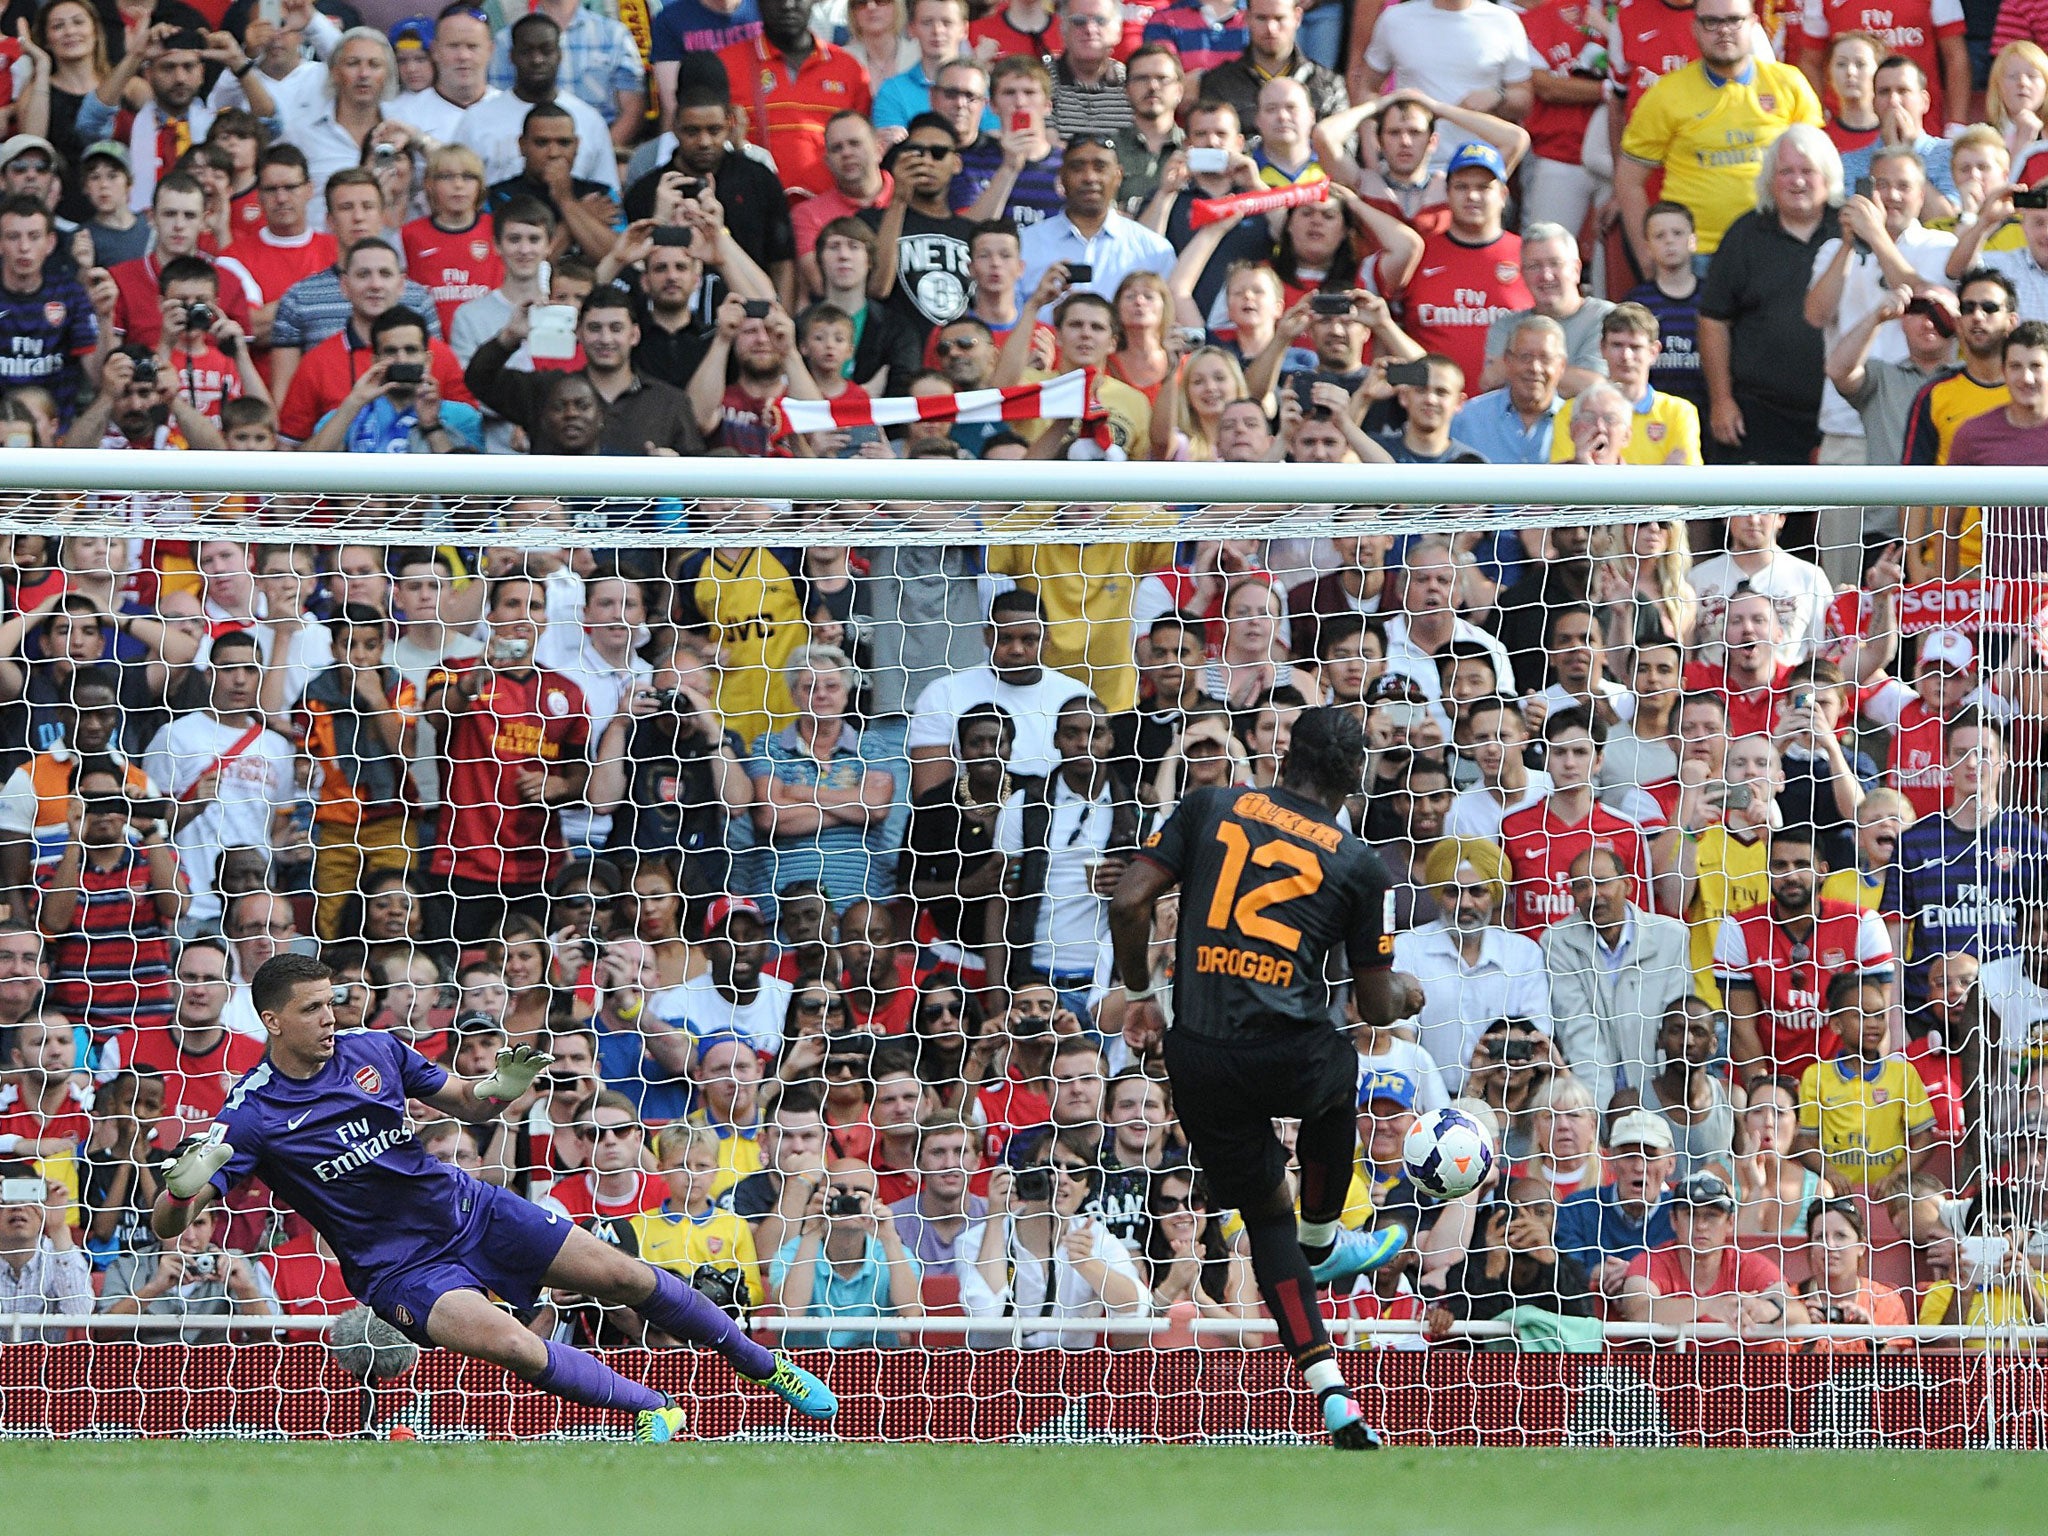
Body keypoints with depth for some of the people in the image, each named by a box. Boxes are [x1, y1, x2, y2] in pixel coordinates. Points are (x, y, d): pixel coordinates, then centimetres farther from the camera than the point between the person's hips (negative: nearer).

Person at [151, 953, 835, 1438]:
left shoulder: (372, 1050, -5)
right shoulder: (253, 1116, -18)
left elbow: (466, 1103, 10)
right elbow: (167, 1223, -22)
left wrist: (500, 1089, -14)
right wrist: (181, 1189, -46)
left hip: (466, 1206, 4)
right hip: (400, 1268, -4)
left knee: (627, 1277, 3)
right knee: (514, 1346, -30)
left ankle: (761, 1363, 26)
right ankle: (653, 1409, -8)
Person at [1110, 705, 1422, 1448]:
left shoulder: (1212, 808, 9)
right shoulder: (1355, 864, 6)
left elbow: (1129, 901, 0)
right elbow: (1376, 1007, 12)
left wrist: (1141, 993, 14)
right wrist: (1406, 992, 35)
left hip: (1198, 1061, 2)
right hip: (1290, 1057, -2)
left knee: (1266, 1213, 17)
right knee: (1338, 1083, 37)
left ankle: (1327, 1388, 8)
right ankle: (1323, 1243, 50)